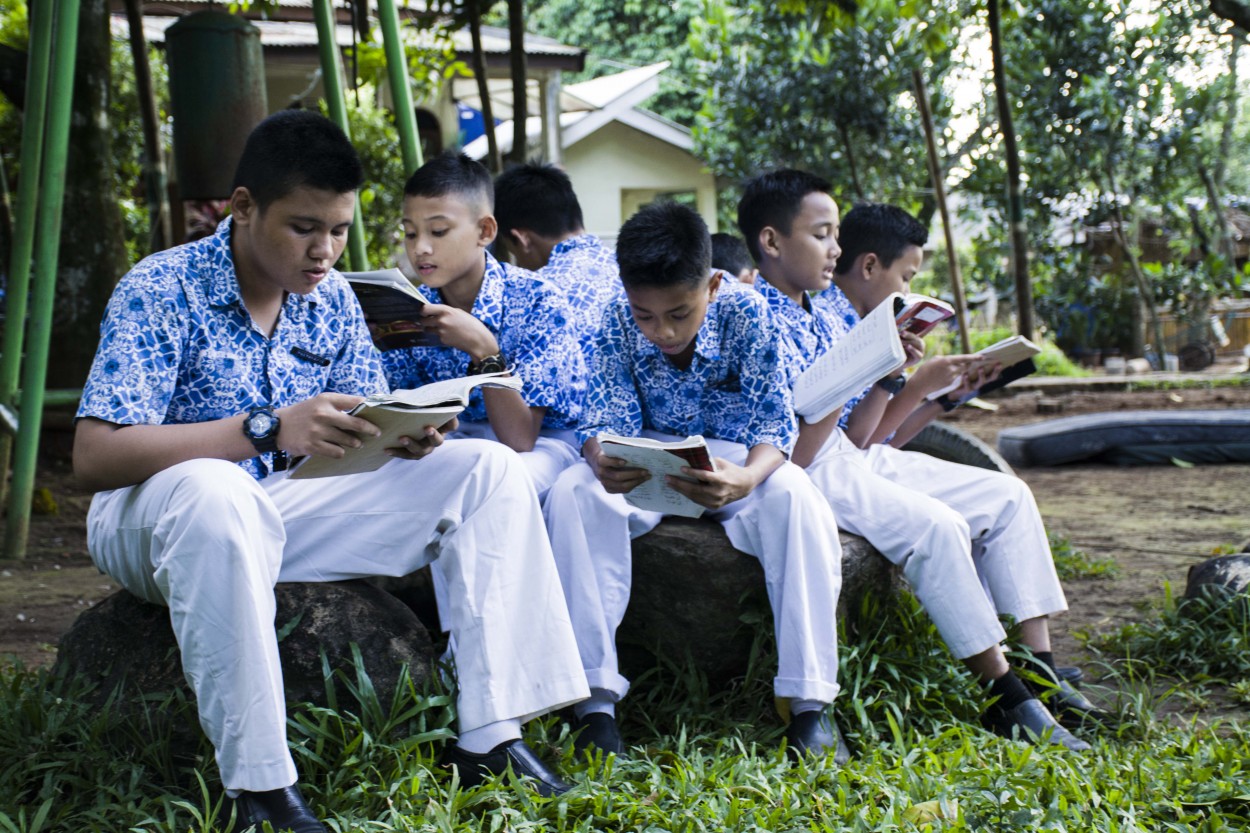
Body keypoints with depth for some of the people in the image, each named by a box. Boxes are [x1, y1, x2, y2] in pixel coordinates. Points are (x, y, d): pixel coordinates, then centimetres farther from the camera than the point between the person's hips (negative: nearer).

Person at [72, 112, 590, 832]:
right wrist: (269, 428, -36)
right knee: (212, 490, -43)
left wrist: (406, 435, -19)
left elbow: (362, 438, 8)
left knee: (487, 469, -6)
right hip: (159, 517, -6)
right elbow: (94, 455, -26)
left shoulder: (332, 300, 2)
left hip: (283, 506, 6)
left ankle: (490, 741, -12)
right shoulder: (161, 292, -17)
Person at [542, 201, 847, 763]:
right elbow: (605, 416, -15)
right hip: (647, 465, 2)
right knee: (572, 493, -29)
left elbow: (772, 422, -21)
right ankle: (595, 703, -29)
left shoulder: (745, 313, -18)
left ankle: (810, 705, -30)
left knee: (796, 498, -34)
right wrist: (603, 461, -42)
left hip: (735, 465, -1)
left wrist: (748, 477, -45)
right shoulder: (618, 325, -13)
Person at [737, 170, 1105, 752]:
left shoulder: (832, 309, 11)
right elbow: (792, 454, -22)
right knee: (935, 524, -29)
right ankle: (1006, 699, -20)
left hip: (854, 457, 9)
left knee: (1007, 497, 2)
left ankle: (1039, 669, -1)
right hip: (807, 472, -9)